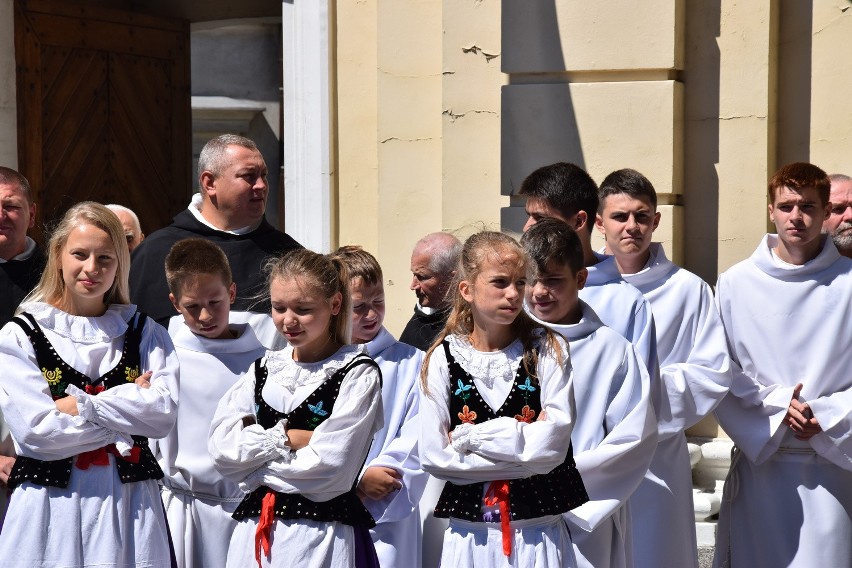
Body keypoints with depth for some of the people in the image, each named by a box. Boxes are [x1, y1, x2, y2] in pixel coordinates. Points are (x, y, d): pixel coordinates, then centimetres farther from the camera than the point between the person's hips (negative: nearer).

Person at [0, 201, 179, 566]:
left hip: (129, 504, 2)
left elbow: (164, 413, -5)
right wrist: (132, 402, -6)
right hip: (50, 506, -1)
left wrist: (81, 405, -12)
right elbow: (34, 430, -10)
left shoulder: (144, 333, 9)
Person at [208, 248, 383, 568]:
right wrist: (285, 437, -12)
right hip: (254, 528, 5)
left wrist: (254, 465, -5)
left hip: (320, 534, -4)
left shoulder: (357, 374, -5)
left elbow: (328, 466, -14)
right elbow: (221, 445, 0)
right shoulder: (264, 369, 11)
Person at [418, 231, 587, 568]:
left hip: (538, 530, 0)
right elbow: (434, 456, -8)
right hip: (470, 533, 1)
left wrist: (472, 436, -11)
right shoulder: (443, 359, 0)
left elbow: (552, 445, -12)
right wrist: (524, 442, -10)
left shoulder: (548, 350, -2)